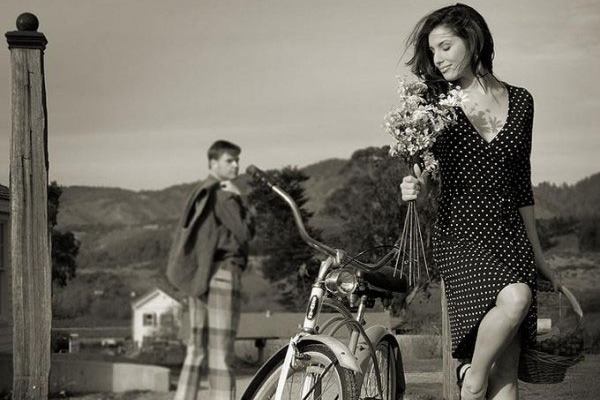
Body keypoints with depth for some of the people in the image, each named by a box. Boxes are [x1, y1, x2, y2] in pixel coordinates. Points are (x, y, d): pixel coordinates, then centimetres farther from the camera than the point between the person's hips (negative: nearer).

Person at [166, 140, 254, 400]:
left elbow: (183, 235, 22)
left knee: (197, 348, 12)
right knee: (221, 348, -10)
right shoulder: (222, 194, -9)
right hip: (222, 272, -9)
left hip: (198, 276, 9)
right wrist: (238, 199, -4)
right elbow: (245, 232, -13)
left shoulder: (200, 193, 19)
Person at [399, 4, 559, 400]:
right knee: (514, 298, -31)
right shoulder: (437, 102, 2)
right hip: (460, 233, -3)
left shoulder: (520, 101, 8)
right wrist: (416, 187, -20)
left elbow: (522, 185, 16)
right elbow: (422, 168, 6)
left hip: (510, 234, 3)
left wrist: (538, 255, 19)